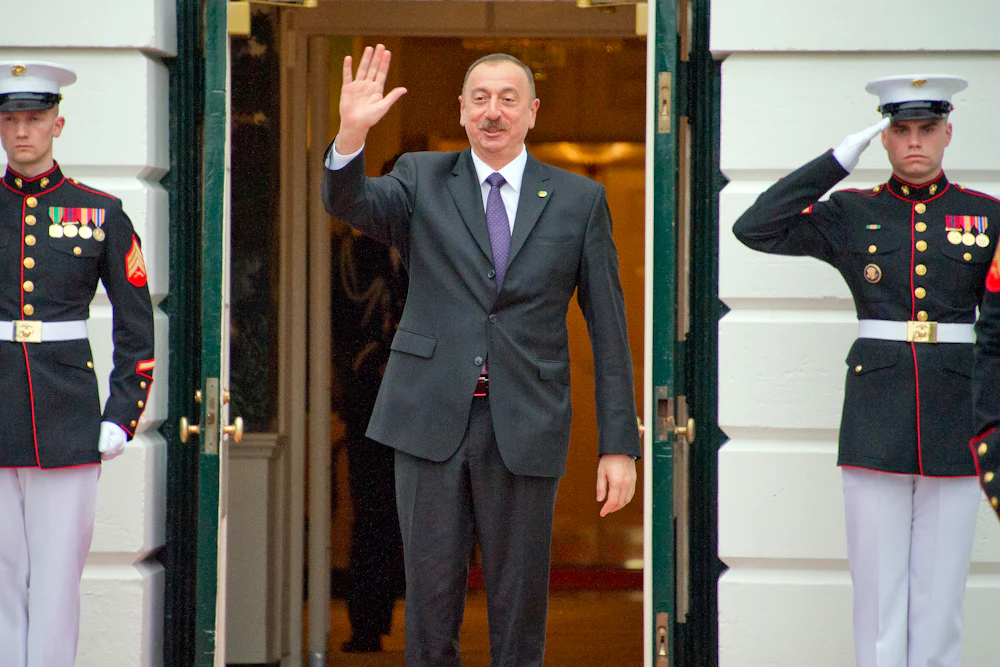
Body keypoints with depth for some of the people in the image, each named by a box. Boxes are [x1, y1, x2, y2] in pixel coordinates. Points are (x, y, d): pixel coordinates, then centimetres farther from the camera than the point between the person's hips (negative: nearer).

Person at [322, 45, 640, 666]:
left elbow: (609, 328, 4)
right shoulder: (423, 180, 8)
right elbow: (350, 202, -12)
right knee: (431, 597, 5)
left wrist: (620, 445, -1)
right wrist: (352, 134, -32)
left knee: (519, 604, 6)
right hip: (432, 422, 0)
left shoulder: (580, 200, 6)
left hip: (525, 428, 0)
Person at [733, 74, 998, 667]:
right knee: (878, 590, 1)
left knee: (941, 591, 3)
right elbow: (755, 229, -6)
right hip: (876, 426, 0)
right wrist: (840, 160, -5)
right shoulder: (851, 215, 6)